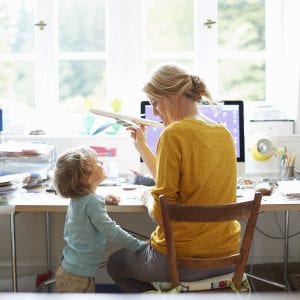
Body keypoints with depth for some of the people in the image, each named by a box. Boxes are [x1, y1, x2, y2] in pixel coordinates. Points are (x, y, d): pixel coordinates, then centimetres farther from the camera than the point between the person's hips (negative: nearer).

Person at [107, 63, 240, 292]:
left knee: (115, 262, 24)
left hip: (182, 260, -7)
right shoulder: (224, 133, 5)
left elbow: (160, 214, -18)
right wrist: (141, 146, 20)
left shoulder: (174, 134, -18)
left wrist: (147, 200, 3)